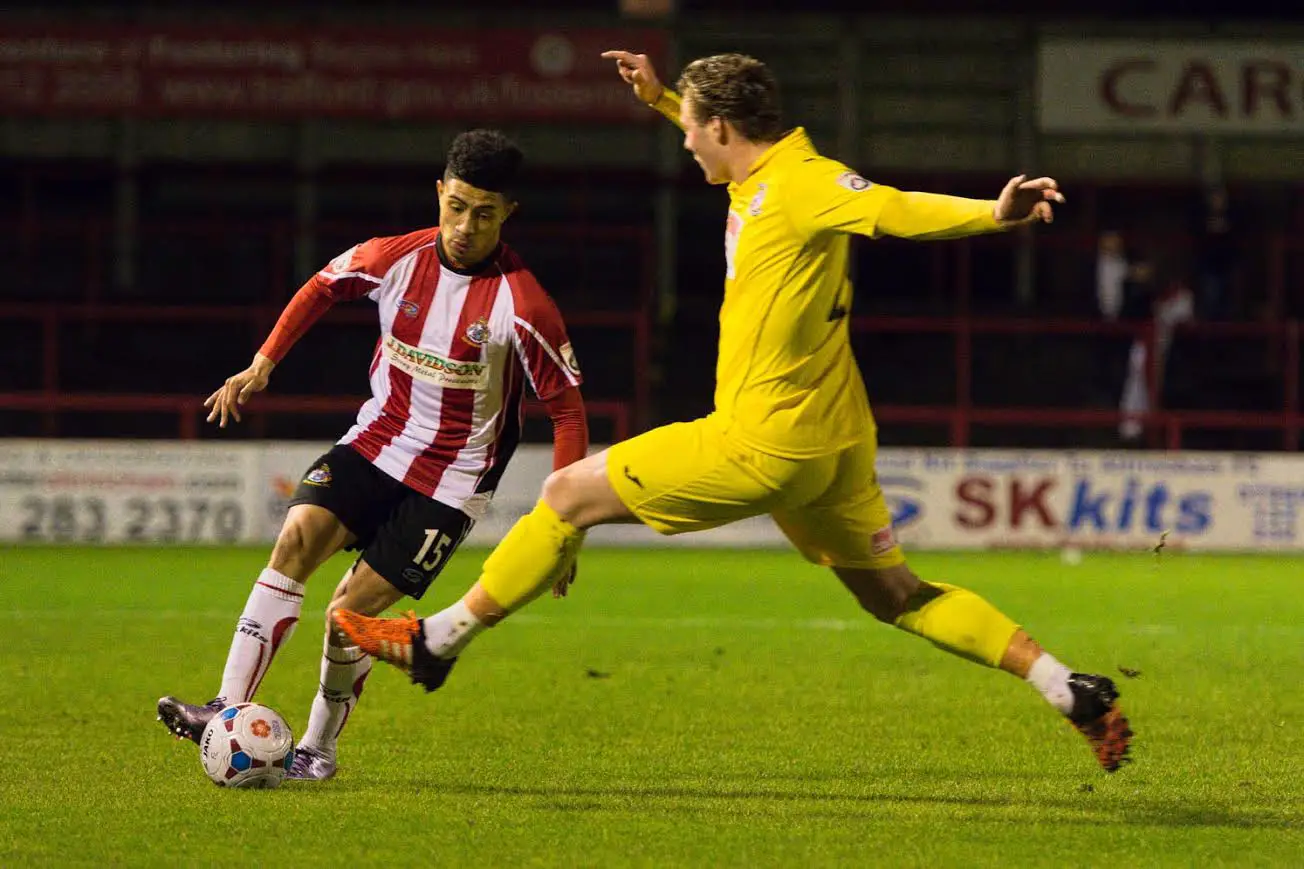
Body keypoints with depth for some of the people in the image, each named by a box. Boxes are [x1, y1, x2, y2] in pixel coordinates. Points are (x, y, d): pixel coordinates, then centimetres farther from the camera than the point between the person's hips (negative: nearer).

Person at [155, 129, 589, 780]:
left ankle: (319, 745, 13)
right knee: (298, 536, -20)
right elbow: (323, 287, 15)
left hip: (450, 481, -4)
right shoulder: (395, 259, -7)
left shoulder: (522, 306, -19)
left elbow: (567, 409, -11)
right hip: (375, 441, 4)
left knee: (352, 608, -10)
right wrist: (261, 366, 8)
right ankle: (227, 713, -24)